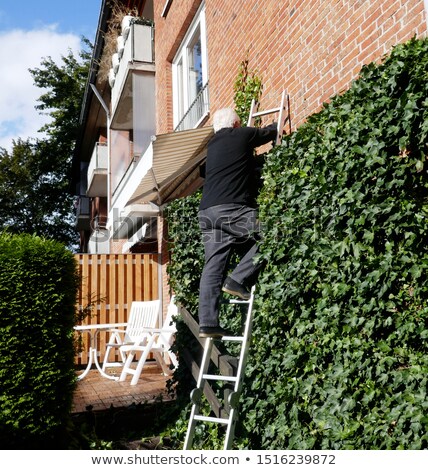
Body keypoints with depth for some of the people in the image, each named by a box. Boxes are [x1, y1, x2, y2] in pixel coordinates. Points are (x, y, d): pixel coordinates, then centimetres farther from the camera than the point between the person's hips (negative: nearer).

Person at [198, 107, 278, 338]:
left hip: (207, 211, 7)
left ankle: (207, 323, 0)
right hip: (232, 208, -7)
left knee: (212, 267, 3)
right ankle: (239, 280, -7)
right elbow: (270, 132, 24)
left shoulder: (213, 144, 26)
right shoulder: (242, 135, 9)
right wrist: (279, 123, 47)